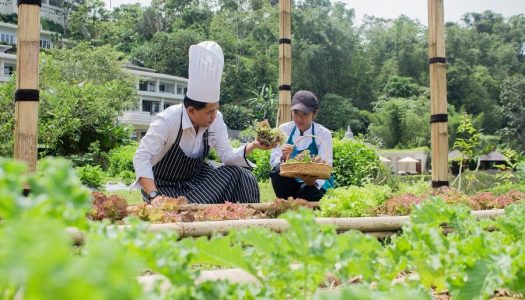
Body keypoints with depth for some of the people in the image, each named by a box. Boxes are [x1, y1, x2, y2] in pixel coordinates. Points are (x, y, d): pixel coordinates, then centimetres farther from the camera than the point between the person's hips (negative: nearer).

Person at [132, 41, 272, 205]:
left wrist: (253, 146, -27)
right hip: (163, 185, -4)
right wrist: (154, 196, -44)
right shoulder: (167, 120, -28)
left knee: (239, 176, -16)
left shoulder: (216, 120, -12)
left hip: (194, 178, 5)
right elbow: (141, 158, -32)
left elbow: (227, 156, -9)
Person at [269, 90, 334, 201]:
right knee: (277, 170, -28)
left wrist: (312, 180, -37)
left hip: (316, 184, -3)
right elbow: (273, 161, -6)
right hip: (291, 181, 3)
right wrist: (283, 158, -29)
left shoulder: (324, 134, -7)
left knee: (306, 192, -36)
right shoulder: (284, 130, -1)